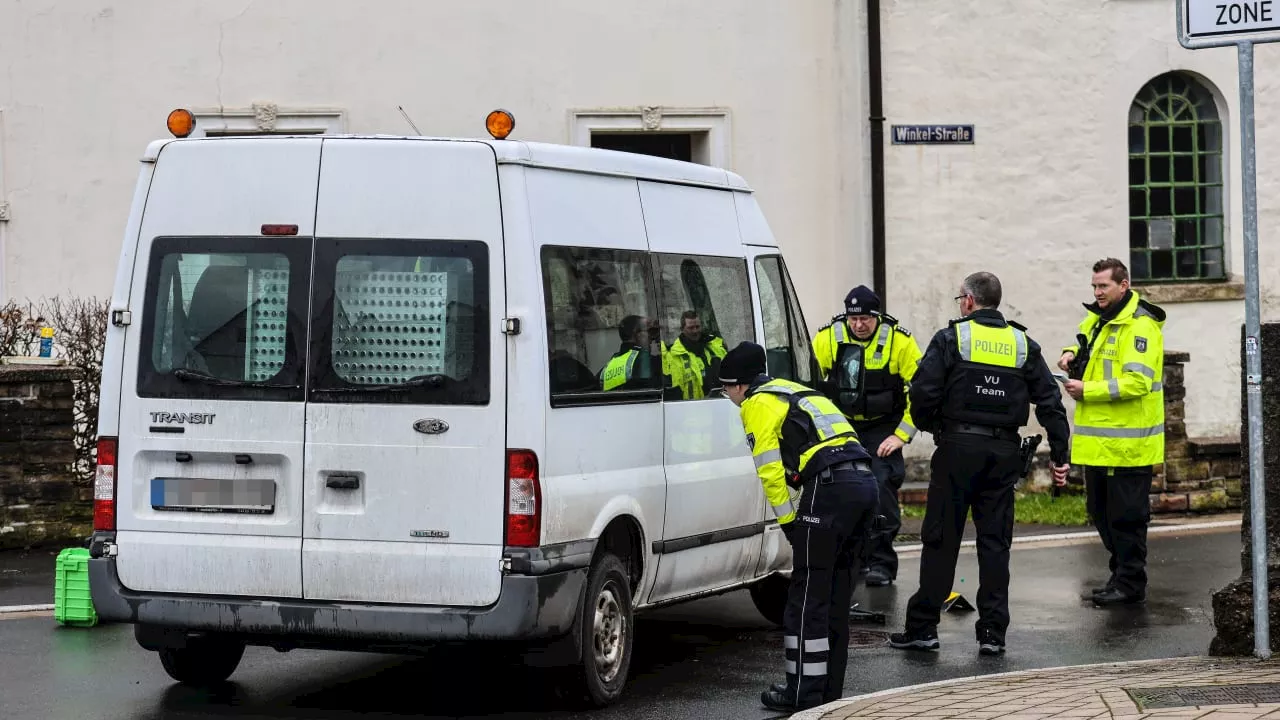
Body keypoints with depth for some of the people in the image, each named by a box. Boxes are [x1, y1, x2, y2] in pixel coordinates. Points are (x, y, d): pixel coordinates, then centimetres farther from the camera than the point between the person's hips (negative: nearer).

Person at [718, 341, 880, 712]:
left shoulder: (757, 404, 3)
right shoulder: (794, 392, 31)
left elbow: (770, 468, -5)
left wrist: (788, 520, 1)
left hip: (830, 486, -9)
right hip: (864, 479, 9)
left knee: (808, 595, -2)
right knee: (835, 591, 15)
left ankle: (804, 692, -1)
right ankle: (829, 688, 20)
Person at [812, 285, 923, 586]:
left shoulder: (900, 341, -15)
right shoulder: (828, 338, -10)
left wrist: (901, 435, -15)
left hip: (883, 428, -3)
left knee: (882, 485, -15)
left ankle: (882, 563, -7)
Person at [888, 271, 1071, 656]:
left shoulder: (951, 338, -3)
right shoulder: (1023, 344, 10)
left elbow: (923, 393, -10)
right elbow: (1050, 402, 7)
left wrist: (931, 426, 11)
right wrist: (1059, 455, 11)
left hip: (958, 449, -3)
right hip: (1004, 453, 4)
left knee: (941, 539, 1)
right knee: (995, 541, 7)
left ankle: (922, 627, 4)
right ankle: (992, 631, 5)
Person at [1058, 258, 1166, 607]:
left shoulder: (1140, 327, -15)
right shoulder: (1097, 320, 13)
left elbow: (1137, 382, -24)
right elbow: (1085, 341, 34)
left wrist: (1087, 390, -21)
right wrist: (1072, 354, 9)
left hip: (1127, 442, -9)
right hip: (1098, 441, 9)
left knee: (1126, 515, -3)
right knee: (1101, 511, 15)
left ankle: (1130, 584, 5)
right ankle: (1121, 574, 26)